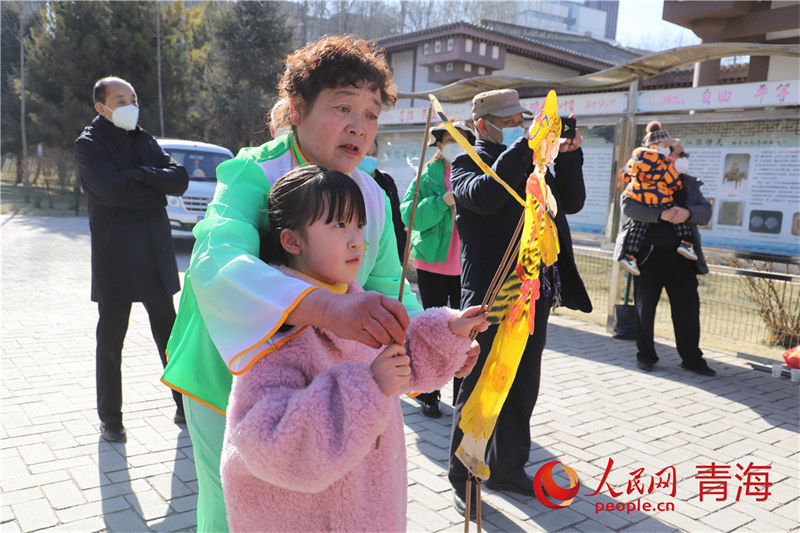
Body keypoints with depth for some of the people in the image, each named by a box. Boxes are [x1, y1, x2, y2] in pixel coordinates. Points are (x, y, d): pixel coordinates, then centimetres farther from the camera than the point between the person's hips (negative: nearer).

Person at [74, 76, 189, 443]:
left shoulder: (144, 141, 13)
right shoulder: (89, 144, -4)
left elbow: (180, 179, -1)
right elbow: (114, 191, -20)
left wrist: (141, 173, -15)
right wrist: (158, 190, -9)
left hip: (156, 256, 5)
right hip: (115, 259, -5)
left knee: (169, 335, 11)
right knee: (110, 343, 6)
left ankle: (185, 407, 23)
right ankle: (110, 419, 20)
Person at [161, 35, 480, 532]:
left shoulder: (374, 198, -5)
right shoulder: (253, 175, -23)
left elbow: (389, 285, 2)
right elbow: (218, 261, -43)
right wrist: (326, 305, -60)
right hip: (232, 377, -4)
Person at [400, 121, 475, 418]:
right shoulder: (428, 177, 3)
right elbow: (410, 215, -9)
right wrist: (443, 201, -20)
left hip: (467, 267, 1)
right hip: (433, 264, -1)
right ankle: (429, 394, 22)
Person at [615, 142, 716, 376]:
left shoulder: (690, 183, 14)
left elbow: (706, 211, 5)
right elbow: (628, 206, -14)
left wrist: (688, 213, -17)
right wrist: (661, 214, -24)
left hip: (681, 254, 3)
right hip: (649, 253, -3)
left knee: (688, 307, 4)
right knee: (645, 306, 5)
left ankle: (691, 358, 16)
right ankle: (645, 355, 19)